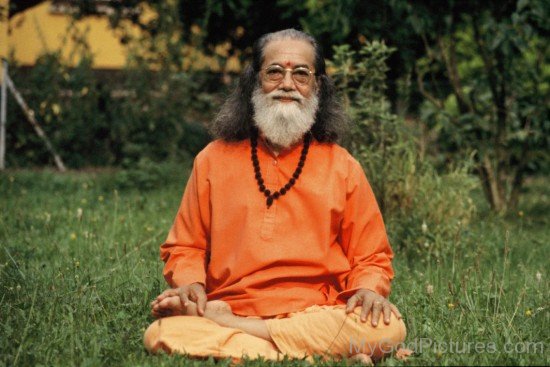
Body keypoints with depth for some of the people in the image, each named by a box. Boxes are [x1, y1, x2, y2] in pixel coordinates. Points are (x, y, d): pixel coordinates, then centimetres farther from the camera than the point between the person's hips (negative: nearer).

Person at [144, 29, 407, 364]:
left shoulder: (342, 167, 10)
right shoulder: (214, 160, 11)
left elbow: (371, 258, 13)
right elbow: (185, 248, 17)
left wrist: (369, 288, -9)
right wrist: (190, 283, -5)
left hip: (319, 316, 0)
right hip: (230, 304, 1)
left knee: (388, 327, -31)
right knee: (160, 335, -30)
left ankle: (226, 324, -22)